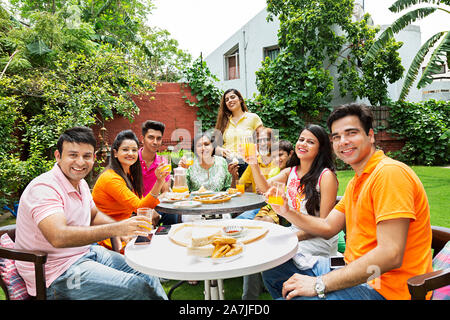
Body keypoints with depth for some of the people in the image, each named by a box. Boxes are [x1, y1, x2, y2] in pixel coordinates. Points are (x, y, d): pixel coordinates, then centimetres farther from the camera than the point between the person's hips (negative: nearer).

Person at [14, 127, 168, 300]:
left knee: (148, 276, 4)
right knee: (137, 288, -19)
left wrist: (124, 227, 0)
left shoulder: (81, 183, 7)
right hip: (58, 273, -9)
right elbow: (59, 237, -36)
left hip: (87, 252, 9)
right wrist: (116, 229, -42)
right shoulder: (44, 188, -23)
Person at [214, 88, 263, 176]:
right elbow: (216, 144, 14)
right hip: (225, 164, 2)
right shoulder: (223, 121, 17)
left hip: (245, 164, -2)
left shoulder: (253, 117, 8)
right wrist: (221, 150, -7)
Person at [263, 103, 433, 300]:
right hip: (355, 274, 9)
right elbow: (328, 228, 13)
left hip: (383, 289, -9)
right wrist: (286, 212, -3)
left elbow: (390, 255, -28)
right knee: (272, 270, 14)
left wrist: (320, 284, -25)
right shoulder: (357, 181, 13)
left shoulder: (390, 173, -20)